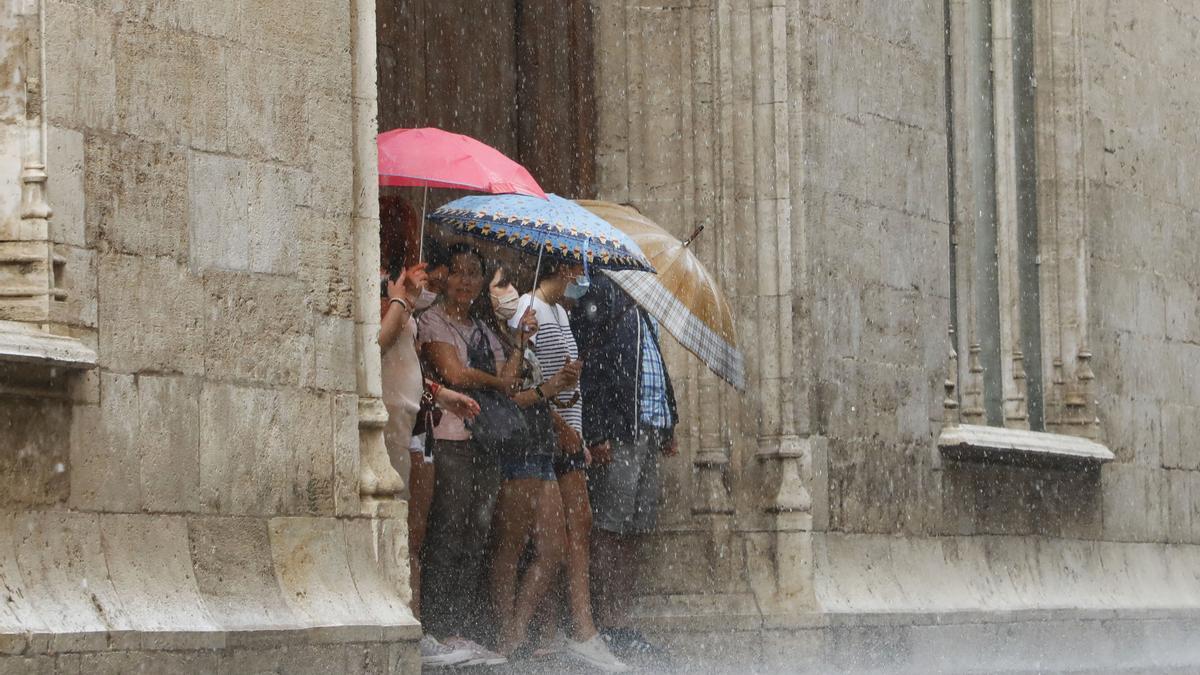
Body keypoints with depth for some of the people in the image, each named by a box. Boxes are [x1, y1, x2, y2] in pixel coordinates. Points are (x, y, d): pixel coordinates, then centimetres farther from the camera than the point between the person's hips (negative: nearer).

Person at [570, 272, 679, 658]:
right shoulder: (598, 292, -7)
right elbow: (587, 368, -13)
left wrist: (667, 427, 19)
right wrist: (597, 434, -19)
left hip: (647, 430, 9)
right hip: (615, 431, -9)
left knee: (637, 529, 7)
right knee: (609, 527, -6)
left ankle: (621, 623, 10)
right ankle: (608, 625, -5)